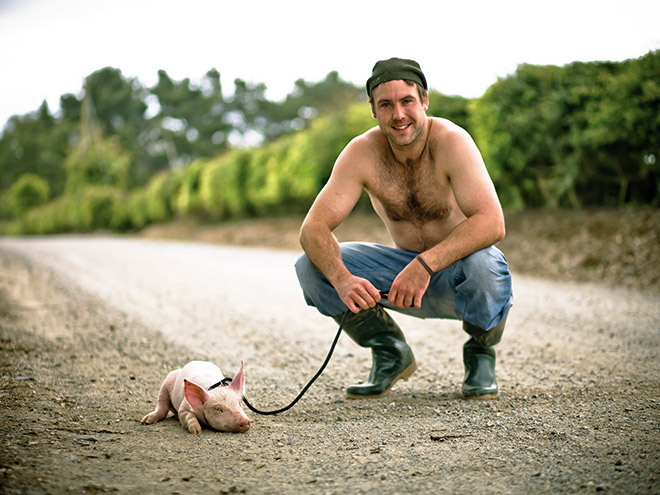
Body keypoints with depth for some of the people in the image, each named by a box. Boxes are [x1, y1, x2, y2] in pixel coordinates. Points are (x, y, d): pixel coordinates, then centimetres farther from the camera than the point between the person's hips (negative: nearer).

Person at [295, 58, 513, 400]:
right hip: (405, 271, 3)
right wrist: (342, 279, -38)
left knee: (484, 267, -39)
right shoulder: (363, 153, -14)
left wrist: (426, 264, -44)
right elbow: (313, 228, -19)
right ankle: (392, 353, 4)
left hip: (455, 268, -3)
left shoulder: (451, 142, -23)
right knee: (312, 266, -16)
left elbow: (492, 223, -33)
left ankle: (481, 354, -3)